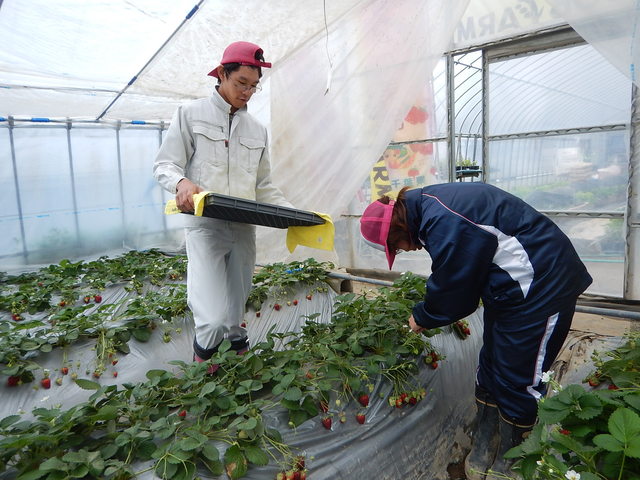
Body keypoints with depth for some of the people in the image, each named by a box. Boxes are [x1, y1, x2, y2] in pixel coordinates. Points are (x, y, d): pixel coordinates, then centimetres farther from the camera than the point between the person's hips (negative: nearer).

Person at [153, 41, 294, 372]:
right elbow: (165, 165, 2)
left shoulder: (257, 130, 17)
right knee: (214, 317, -14)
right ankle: (202, 357, 17)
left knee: (235, 316, 9)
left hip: (244, 229, 4)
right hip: (205, 226, -4)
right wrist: (181, 182, -22)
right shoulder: (191, 114, 6)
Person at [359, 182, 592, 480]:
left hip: (541, 285, -10)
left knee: (518, 381, 1)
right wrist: (428, 313, 12)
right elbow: (453, 278, 12)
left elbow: (450, 287, -18)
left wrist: (422, 317, 0)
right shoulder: (429, 207, 1)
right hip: (512, 285, 10)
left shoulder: (443, 223, -29)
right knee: (490, 370, 15)